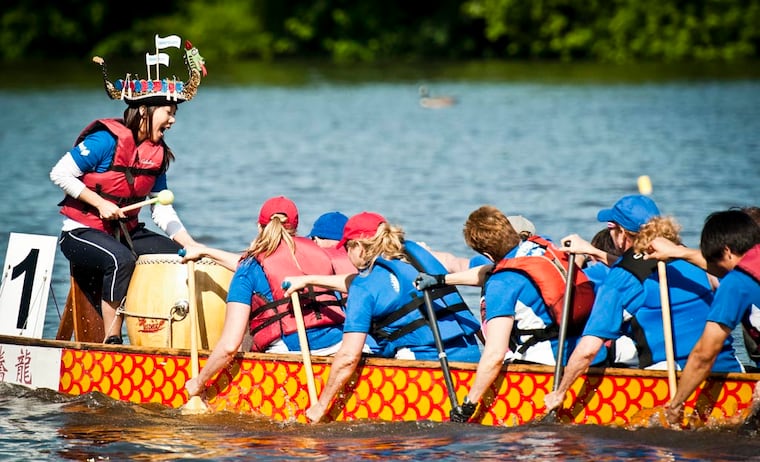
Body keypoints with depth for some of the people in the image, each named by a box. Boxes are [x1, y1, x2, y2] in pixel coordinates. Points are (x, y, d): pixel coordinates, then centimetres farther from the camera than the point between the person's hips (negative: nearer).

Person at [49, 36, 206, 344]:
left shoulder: (157, 153, 4)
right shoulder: (107, 140, -18)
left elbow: (163, 211, 5)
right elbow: (60, 174, -17)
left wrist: (192, 246, -7)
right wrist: (101, 203, -22)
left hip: (126, 232, 8)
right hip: (82, 233, -8)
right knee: (121, 260, -36)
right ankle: (112, 342, -28)